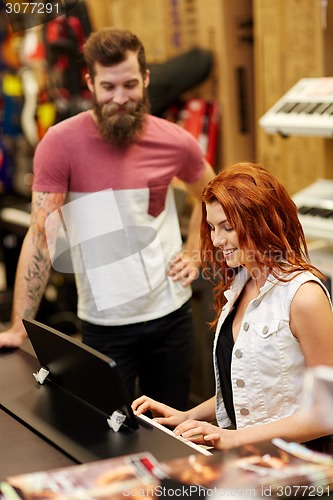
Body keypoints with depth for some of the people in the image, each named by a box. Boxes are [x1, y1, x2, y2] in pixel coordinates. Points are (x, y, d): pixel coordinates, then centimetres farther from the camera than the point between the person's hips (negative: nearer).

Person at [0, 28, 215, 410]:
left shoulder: (174, 141, -3)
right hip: (105, 323, -3)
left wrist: (194, 252, 5)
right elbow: (40, 235, -14)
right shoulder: (62, 143, -13)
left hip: (172, 312, 3)